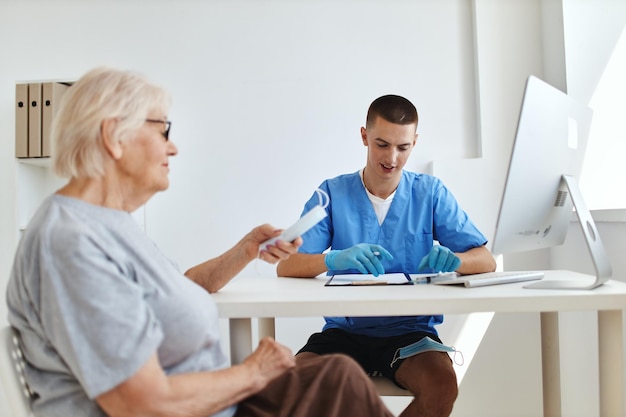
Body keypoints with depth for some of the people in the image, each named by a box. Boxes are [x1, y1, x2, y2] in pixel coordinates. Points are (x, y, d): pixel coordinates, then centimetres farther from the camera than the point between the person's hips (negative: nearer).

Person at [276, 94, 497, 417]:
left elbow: (486, 261, 1)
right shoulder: (332, 193, 1)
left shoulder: (430, 193, 4)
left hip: (410, 329, 1)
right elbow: (285, 267, -8)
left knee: (442, 385, -28)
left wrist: (453, 259, -23)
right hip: (345, 329, 0)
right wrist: (334, 259, -30)